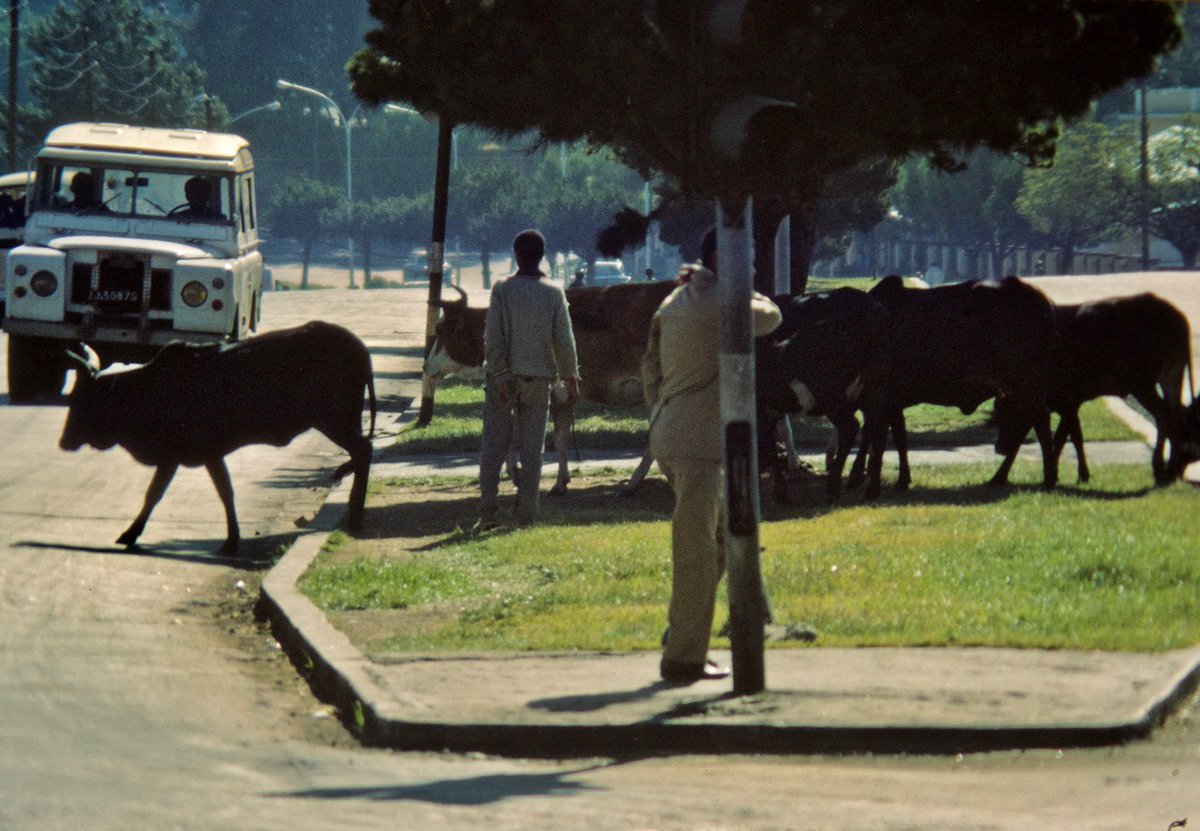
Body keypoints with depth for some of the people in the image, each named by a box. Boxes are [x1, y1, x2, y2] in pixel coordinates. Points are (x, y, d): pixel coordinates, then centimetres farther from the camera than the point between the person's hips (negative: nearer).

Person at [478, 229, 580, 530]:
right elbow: (564, 339, 0)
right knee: (532, 448, 4)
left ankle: (488, 513, -2)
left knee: (494, 446, 4)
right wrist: (571, 378, 8)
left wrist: (499, 377, -9)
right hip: (539, 378, 1)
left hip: (503, 376, -1)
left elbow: (493, 337, -9)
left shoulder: (503, 290, -4)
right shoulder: (554, 293, -1)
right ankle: (526, 516, 2)